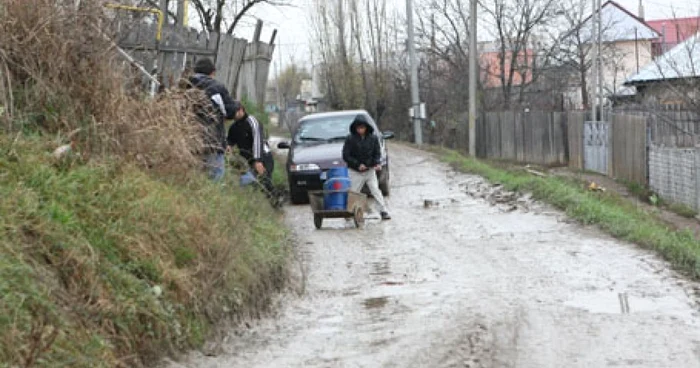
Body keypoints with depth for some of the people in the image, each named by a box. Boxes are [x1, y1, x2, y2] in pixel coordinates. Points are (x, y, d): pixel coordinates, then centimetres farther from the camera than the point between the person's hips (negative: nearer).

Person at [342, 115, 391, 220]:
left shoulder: (373, 138, -1)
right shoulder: (350, 139, -8)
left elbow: (377, 153, 6)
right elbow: (346, 156, -7)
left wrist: (377, 163, -13)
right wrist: (357, 164, -18)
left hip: (370, 170, 1)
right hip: (356, 172, -1)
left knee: (376, 191, -3)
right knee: (353, 192, 3)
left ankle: (383, 211, -2)